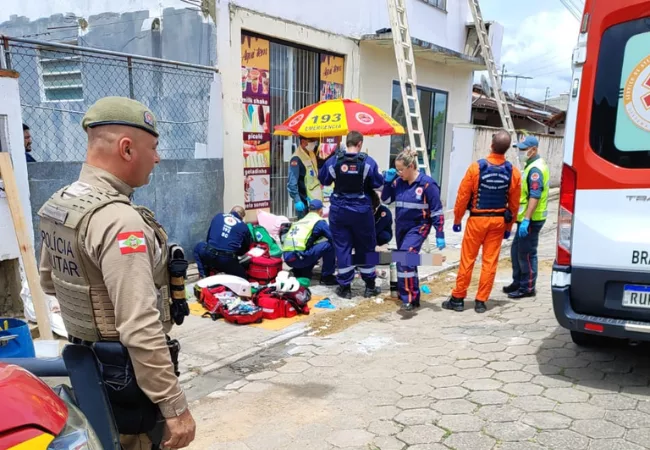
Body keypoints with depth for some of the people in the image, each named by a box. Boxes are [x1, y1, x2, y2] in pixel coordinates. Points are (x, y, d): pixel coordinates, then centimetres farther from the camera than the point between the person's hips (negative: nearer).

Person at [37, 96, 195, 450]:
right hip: (124, 374, -9)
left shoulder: (56, 204, 3)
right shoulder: (118, 219, -28)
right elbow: (141, 330, -31)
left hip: (86, 364, 9)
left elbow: (49, 280, 19)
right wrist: (175, 406, -25)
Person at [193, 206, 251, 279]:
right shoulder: (244, 227, 13)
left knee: (198, 247, 35)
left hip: (209, 255, 2)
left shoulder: (218, 216, 20)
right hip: (228, 261, -2)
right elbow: (245, 248, 18)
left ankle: (204, 275, 20)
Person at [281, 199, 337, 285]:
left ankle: (299, 272, 18)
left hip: (287, 258, 8)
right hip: (299, 257, -8)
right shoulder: (319, 221, 5)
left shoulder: (300, 221, 27)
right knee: (329, 245, -1)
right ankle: (327, 277, 5)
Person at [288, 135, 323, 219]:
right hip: (304, 202, -9)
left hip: (315, 199, 9)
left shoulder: (312, 154, 10)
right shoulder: (296, 159, -17)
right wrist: (297, 200, -26)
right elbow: (292, 182, -21)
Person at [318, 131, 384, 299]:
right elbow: (378, 183, -1)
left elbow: (323, 180, 8)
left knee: (342, 247, 8)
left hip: (338, 210, 1)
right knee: (366, 247, 12)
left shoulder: (333, 161, -5)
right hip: (361, 210, -1)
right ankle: (370, 286, 20)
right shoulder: (368, 162, -10)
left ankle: (345, 287, 11)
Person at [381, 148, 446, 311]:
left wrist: (439, 235, -13)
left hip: (418, 227, -7)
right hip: (401, 227, 7)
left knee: (405, 259, -21)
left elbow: (437, 211, -12)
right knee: (407, 262, 15)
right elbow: (386, 199, 12)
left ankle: (409, 298, -12)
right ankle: (413, 296, 31)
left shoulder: (427, 183, -15)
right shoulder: (398, 182, 0)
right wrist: (388, 181, -4)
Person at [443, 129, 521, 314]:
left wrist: (457, 220, 2)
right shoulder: (513, 172, -3)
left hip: (477, 219, -2)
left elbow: (463, 196, -9)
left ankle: (458, 299, 12)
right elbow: (514, 204, 1)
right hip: (499, 221, 2)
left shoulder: (476, 167, -12)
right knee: (490, 261, 7)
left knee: (467, 260, 5)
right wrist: (508, 226, 13)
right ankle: (481, 301, 13)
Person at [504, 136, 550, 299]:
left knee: (526, 254, -2)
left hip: (531, 219, -10)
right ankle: (518, 283, 29)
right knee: (516, 250, 18)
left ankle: (527, 288, 8)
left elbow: (534, 197, -25)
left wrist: (526, 220, -28)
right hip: (525, 218, 10)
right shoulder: (532, 166, 16)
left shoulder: (535, 169, -17)